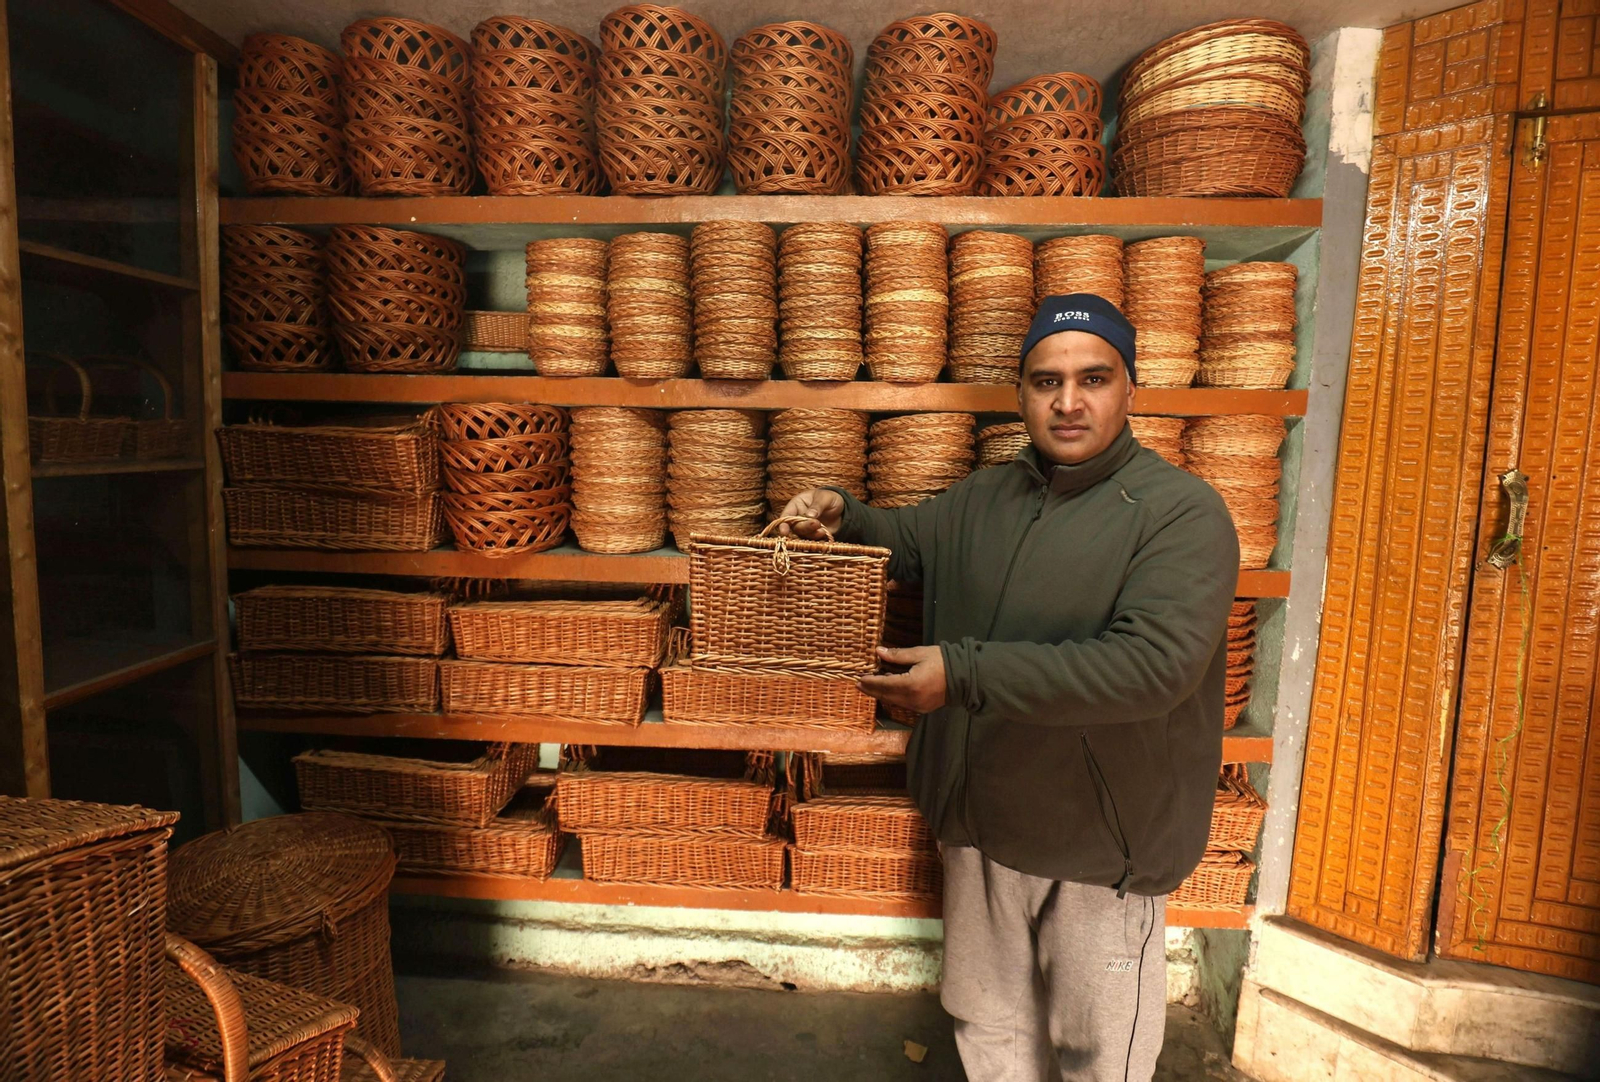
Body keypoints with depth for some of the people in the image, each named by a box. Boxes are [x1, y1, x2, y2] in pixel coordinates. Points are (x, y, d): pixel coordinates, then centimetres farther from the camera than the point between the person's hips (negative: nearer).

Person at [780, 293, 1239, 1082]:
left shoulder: (1181, 512, -17)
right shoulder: (981, 500, 3)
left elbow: (1155, 663, -29)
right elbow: (902, 541, 19)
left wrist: (966, 673, -30)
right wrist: (841, 515, -5)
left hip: (1100, 841, -5)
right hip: (979, 823, 5)